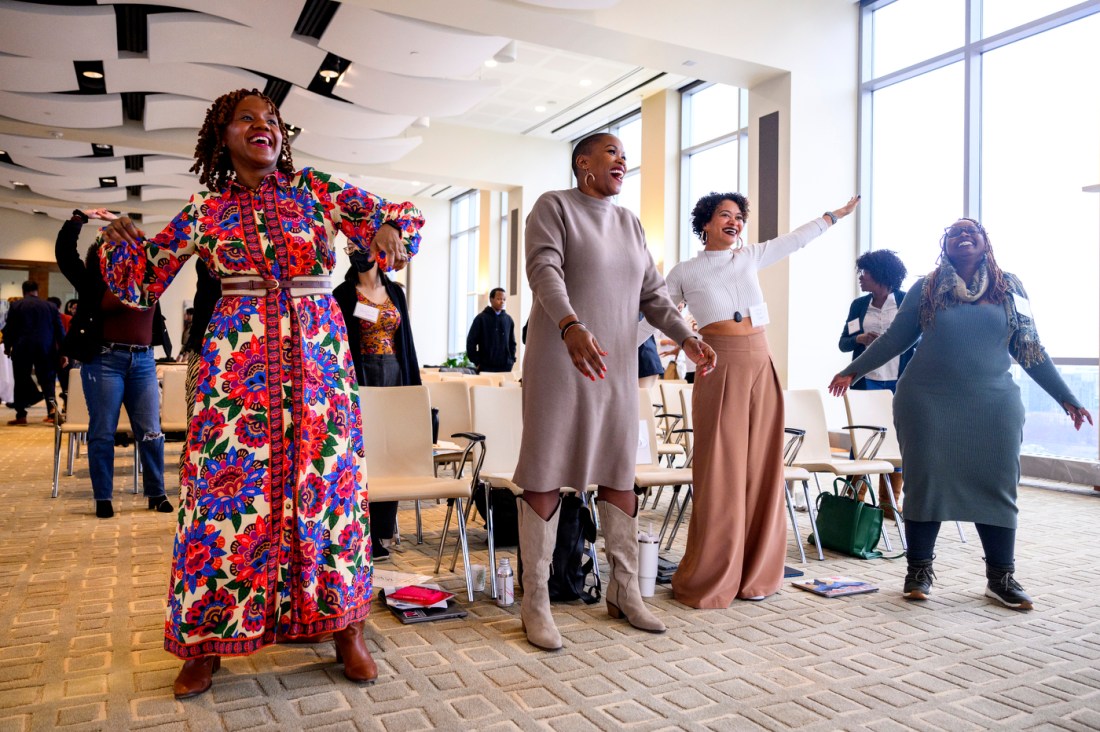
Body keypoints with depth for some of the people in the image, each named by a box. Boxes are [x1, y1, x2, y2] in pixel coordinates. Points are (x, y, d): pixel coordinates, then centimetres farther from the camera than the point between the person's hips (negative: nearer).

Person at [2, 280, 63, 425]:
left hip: (22, 348, -1)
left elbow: (9, 329, 1)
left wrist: (7, 347, 13)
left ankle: (21, 415, 6)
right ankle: (52, 406, -14)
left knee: (21, 381, 6)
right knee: (47, 379, 5)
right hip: (46, 349, 1)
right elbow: (59, 331, 5)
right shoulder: (51, 307, 5)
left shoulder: (16, 305, 2)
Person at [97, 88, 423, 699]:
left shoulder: (314, 188, 9)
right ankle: (206, 642, 15)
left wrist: (388, 227, -19)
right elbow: (143, 281, 13)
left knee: (328, 483, 0)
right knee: (224, 487, -2)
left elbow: (389, 212, 5)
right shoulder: (205, 211, 10)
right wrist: (121, 237, -7)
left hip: (318, 355, 0)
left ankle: (345, 630, 14)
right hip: (236, 361, 0)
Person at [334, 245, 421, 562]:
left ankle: (382, 528, 15)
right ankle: (365, 536, 3)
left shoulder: (395, 292, 13)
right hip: (360, 377, -4)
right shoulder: (344, 294, 1)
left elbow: (406, 338, 13)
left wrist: (414, 382, 9)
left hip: (395, 375, 4)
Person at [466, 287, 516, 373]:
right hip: (486, 367, -3)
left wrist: (511, 360, 8)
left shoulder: (508, 319, 11)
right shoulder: (481, 318, 0)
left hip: (506, 367, 4)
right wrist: (477, 362, -4)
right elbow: (471, 342, 0)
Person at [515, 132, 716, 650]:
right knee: (546, 475, -4)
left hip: (617, 366, 6)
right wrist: (572, 326, -34)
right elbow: (544, 271, -16)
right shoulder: (553, 206, 1)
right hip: (559, 360, -6)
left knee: (619, 472, 7)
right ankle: (535, 602, 6)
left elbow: (652, 293, 15)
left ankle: (623, 592, 20)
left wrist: (686, 337, -2)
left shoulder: (630, 223, 19)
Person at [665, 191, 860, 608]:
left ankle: (755, 574, 14)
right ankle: (709, 580, 5)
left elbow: (796, 239, 28)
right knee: (719, 472, -5)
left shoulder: (751, 258, 18)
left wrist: (838, 213, 34)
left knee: (761, 469, 4)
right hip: (720, 369, -4)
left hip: (761, 368, 5)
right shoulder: (685, 272, 7)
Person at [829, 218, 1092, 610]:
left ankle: (1001, 577, 17)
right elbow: (894, 338, 9)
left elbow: (1030, 350, 11)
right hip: (928, 401, -1)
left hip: (993, 404, 2)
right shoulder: (925, 289, 4)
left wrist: (1066, 398, 11)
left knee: (996, 485, 3)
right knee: (925, 481, 1)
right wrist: (852, 371, 8)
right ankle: (919, 570, 13)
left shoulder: (1009, 288, 8)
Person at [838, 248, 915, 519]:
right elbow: (843, 343, 9)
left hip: (899, 382, -2)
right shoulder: (859, 305, 9)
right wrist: (859, 338, -11)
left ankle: (890, 501, 13)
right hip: (867, 381, 2)